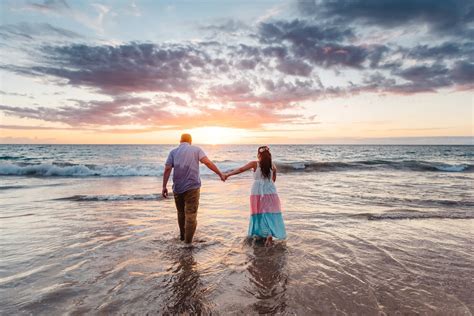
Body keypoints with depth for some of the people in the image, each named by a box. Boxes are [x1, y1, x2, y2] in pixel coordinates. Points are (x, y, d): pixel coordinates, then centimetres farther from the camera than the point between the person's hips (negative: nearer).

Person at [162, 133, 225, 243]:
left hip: (178, 188, 3)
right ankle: (188, 240, 4)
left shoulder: (173, 152, 10)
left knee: (181, 213, 21)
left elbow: (167, 169, -1)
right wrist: (220, 174, -7)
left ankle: (182, 235, 37)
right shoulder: (196, 149, 4)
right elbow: (208, 162, -9)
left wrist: (164, 186, -1)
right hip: (192, 187, -3)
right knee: (191, 214, 3)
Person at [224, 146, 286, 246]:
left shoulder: (255, 164, -6)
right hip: (270, 193, 2)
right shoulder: (273, 166, 3)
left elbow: (241, 169, -13)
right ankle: (269, 235, -7)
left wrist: (228, 174, -10)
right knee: (270, 214, 5)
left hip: (257, 193, -1)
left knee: (260, 214, 9)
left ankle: (265, 235, 12)